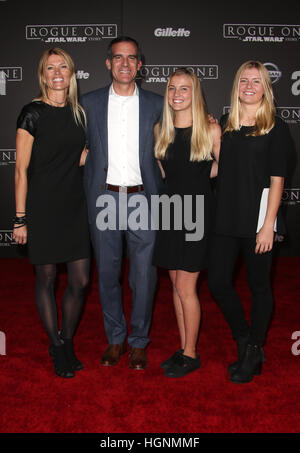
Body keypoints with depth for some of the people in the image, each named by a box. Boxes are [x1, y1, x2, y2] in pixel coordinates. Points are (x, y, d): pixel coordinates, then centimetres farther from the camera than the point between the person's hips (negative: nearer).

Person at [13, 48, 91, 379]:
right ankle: (56, 347, 25)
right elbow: (21, 170, -6)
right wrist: (20, 218, -9)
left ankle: (68, 342, 26)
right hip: (42, 206, -4)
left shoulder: (78, 113, 11)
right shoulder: (32, 113, -5)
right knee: (46, 279, 6)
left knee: (80, 281, 4)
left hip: (74, 205, 5)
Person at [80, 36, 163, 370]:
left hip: (142, 197, 0)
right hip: (104, 198, 1)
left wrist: (159, 194, 3)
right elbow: (87, 151, 10)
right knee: (107, 273, 9)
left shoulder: (155, 104, 6)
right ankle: (115, 339, 27)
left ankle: (139, 342, 22)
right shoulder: (90, 102, 7)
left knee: (144, 274, 3)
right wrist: (88, 197, 4)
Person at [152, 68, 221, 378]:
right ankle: (183, 349, 24)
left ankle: (191, 355, 14)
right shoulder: (161, 130, 7)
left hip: (197, 211, -5)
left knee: (185, 287, -3)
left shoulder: (211, 129, -6)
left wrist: (197, 177, 0)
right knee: (177, 285, 11)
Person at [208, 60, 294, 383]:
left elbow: (277, 180, -7)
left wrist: (267, 225, -13)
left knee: (259, 285, 7)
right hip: (226, 219, 5)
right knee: (218, 283, 4)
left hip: (257, 219, -4)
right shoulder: (224, 125, 11)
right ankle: (245, 342, 27)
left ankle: (253, 353, 25)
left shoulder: (275, 128, -2)